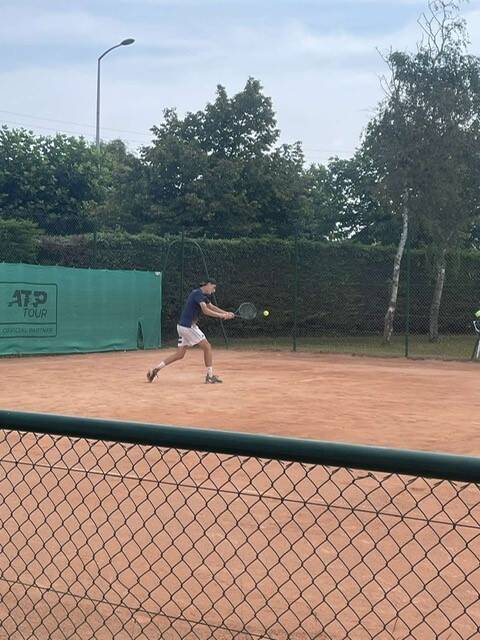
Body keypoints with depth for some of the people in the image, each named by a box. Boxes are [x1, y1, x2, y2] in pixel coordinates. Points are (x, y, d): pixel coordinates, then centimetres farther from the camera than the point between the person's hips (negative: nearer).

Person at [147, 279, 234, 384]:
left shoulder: (203, 295, 16)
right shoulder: (198, 293, -14)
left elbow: (211, 306, 22)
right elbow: (205, 310, -25)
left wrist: (226, 313, 11)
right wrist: (221, 315, -23)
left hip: (182, 326, 10)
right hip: (188, 326, -10)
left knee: (180, 354, 11)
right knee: (207, 347, -2)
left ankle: (156, 369, 9)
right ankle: (210, 376, 1)